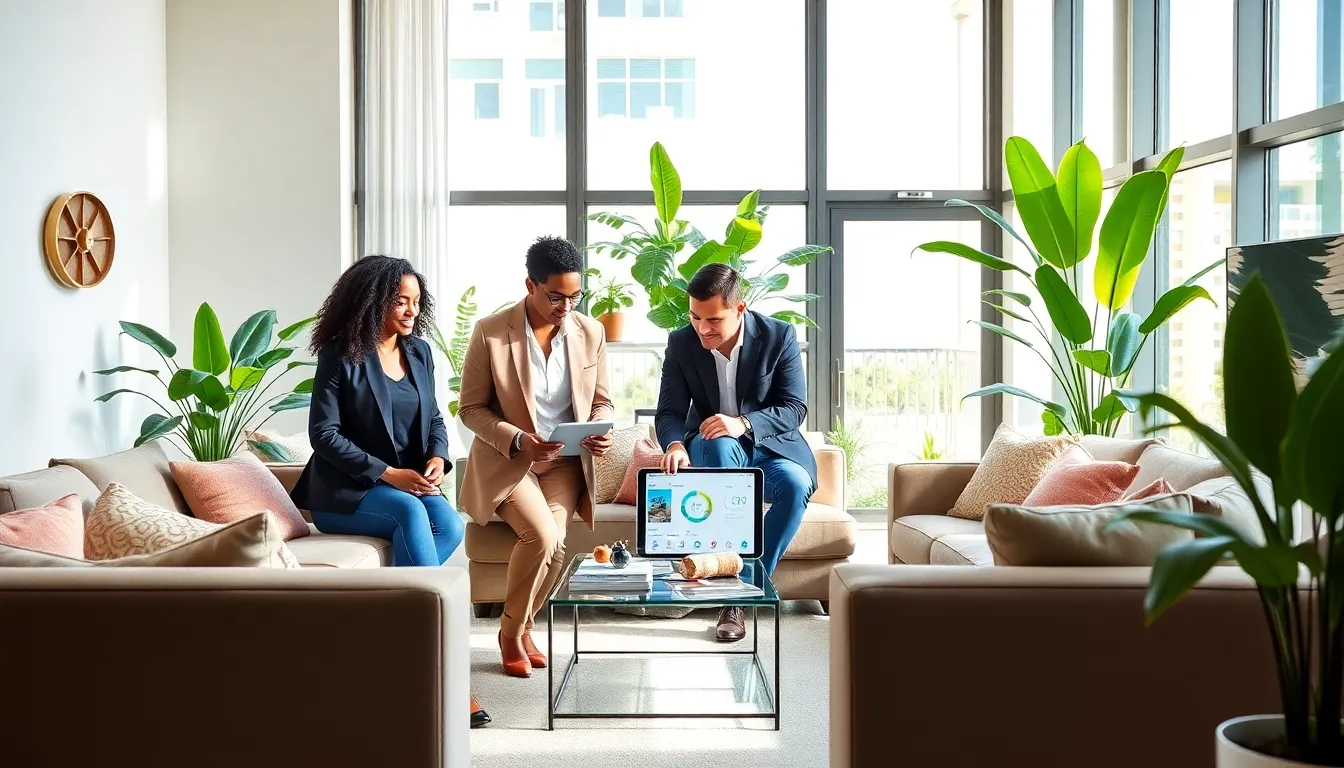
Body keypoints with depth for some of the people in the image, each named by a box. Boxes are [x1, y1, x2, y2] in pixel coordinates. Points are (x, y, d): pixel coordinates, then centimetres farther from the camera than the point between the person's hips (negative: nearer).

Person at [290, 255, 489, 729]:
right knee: (409, 511, -34)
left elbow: (433, 418, 14)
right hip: (344, 492, -5)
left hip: (408, 486, 5)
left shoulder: (419, 351, 9)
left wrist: (437, 458, -9)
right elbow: (324, 434, -12)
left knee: (451, 525, -27)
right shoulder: (340, 356, -8)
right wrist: (388, 474, -20)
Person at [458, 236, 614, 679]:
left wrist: (601, 433, -13)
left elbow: (601, 402, 10)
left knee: (551, 540, -23)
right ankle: (512, 632, 0)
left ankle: (519, 626, 6)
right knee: (541, 536, -27)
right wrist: (517, 440, -20)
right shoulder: (490, 333, -10)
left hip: (564, 463, 3)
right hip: (506, 461, -3)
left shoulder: (590, 333, 0)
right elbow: (471, 408, -5)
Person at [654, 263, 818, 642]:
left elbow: (795, 408, -14)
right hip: (712, 452, 0)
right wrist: (675, 444, -36)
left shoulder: (779, 336, -12)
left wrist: (744, 423, -33)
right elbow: (669, 411, -11)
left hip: (770, 448, 0)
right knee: (721, 444, -37)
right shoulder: (681, 343, -7)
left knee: (796, 484, -34)